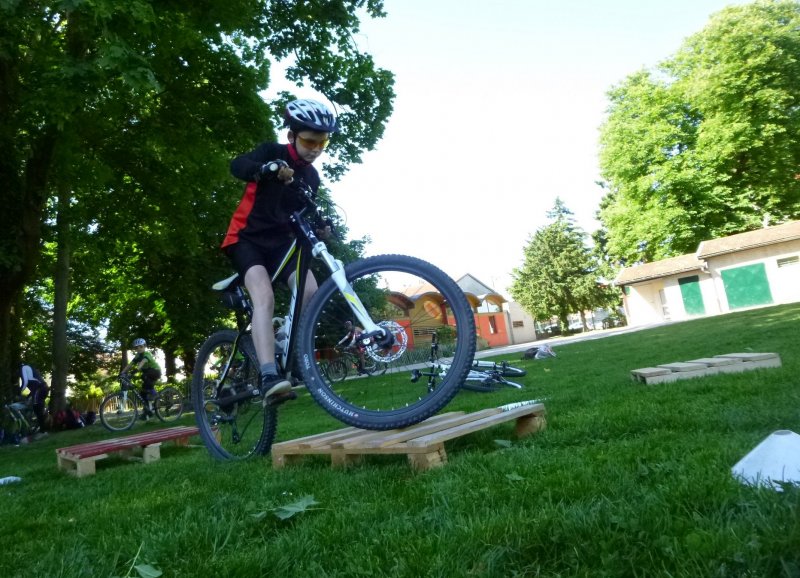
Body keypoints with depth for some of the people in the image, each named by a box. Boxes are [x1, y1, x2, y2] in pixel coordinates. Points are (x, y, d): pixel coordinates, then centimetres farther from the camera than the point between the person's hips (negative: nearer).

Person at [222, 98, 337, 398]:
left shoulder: (312, 176, 10)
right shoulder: (272, 152, -8)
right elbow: (237, 165, -27)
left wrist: (318, 227, -10)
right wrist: (269, 168, -48)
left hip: (280, 241, 5)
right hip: (248, 237, -5)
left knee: (310, 292, -18)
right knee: (265, 297, -29)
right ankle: (269, 375, -37)